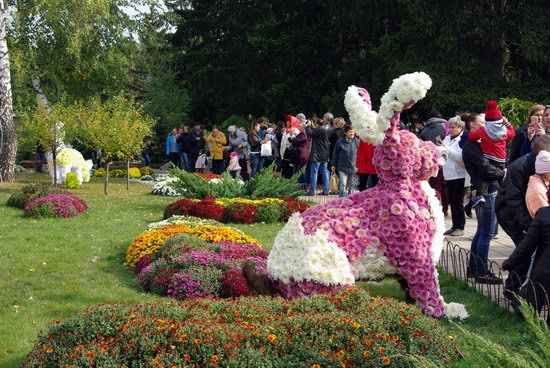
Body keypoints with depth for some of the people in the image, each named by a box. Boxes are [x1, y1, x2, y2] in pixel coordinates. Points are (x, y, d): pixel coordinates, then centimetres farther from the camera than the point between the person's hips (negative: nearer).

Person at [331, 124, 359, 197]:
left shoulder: (356, 141, -1)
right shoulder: (340, 141, -7)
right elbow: (335, 153, 2)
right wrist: (333, 164, 5)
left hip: (352, 167, 3)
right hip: (342, 167, -3)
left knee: (349, 187, 12)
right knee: (343, 185, -12)